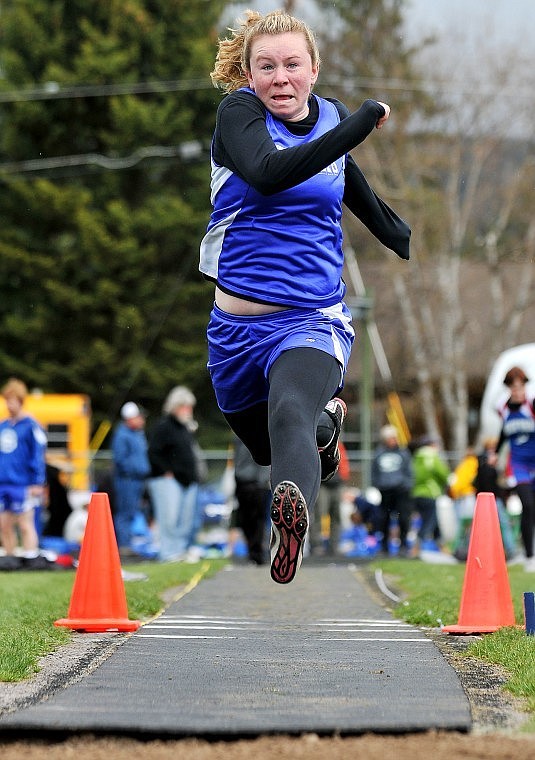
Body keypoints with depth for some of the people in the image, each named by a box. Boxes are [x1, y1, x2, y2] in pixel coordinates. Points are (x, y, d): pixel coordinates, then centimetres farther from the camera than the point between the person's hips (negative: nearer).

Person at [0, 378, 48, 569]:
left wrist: (37, 483, -12)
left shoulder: (31, 426, -5)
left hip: (22, 484, -6)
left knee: (25, 524, -4)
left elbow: (38, 457, -8)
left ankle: (30, 558, -1)